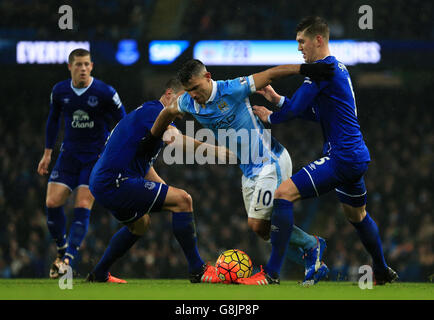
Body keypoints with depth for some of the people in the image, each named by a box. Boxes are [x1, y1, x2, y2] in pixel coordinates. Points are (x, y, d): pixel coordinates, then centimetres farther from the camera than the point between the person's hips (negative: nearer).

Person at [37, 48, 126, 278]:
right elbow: (53, 120, 16)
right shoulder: (59, 91, -1)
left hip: (97, 156, -4)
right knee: (52, 203, -7)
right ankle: (61, 248, 14)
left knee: (82, 207, -14)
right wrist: (47, 153, 16)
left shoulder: (105, 93, -13)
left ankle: (68, 258, -17)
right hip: (69, 154, 4)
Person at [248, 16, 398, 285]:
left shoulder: (323, 69, -14)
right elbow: (313, 113, 22)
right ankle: (383, 273, 46)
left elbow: (294, 109, -16)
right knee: (357, 215, 30)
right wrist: (277, 99, 16)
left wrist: (270, 117, 4)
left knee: (284, 194, -17)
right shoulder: (339, 68, 17)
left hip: (341, 157, -10)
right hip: (358, 156, 10)